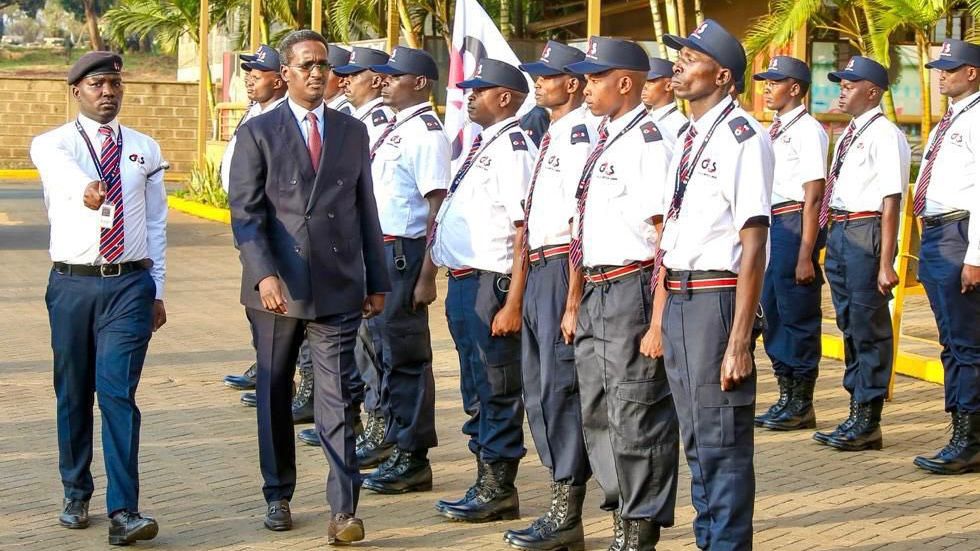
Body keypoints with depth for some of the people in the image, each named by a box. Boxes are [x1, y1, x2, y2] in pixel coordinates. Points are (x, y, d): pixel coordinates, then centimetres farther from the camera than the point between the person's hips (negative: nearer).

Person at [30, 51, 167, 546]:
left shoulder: (145, 150, 10)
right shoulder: (52, 143, 1)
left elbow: (156, 225, 13)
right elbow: (58, 166, -26)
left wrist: (158, 291, 10)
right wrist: (85, 187, -49)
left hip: (130, 286, 0)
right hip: (72, 284, 0)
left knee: (118, 394, -9)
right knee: (73, 396, 9)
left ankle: (124, 512, -13)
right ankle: (76, 495, 26)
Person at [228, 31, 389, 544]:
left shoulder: (353, 132, 11)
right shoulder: (258, 132, 2)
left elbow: (365, 211, 13)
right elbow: (245, 213, -5)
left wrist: (377, 282, 12)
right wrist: (264, 274, -18)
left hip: (337, 289, 1)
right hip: (276, 287, -1)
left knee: (337, 398, -5)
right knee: (274, 395, 12)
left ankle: (344, 511, -7)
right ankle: (278, 495, 26)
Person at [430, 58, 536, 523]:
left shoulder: (512, 148, -14)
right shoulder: (480, 145, 14)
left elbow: (525, 233, -18)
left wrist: (513, 303, -21)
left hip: (491, 285, -10)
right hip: (463, 283, 10)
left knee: (497, 392, 1)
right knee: (475, 391, 17)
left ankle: (498, 492, 11)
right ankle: (486, 483, 28)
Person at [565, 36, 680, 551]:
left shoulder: (648, 142, -13)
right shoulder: (604, 141, 15)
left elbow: (667, 237, -17)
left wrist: (659, 320, -19)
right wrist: (577, 302, 21)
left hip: (631, 290, -10)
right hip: (595, 293, 10)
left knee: (635, 417, -2)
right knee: (596, 414, 17)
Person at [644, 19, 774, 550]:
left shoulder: (742, 137, -13)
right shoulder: (687, 138, 14)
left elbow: (753, 244, -17)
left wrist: (740, 340, -20)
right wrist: (658, 320, 18)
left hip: (717, 299, -9)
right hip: (678, 298, 9)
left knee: (722, 442, -2)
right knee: (695, 440, 17)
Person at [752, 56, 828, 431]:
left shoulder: (807, 130, -12)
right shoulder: (774, 131, 15)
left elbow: (814, 197, -15)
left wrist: (806, 255, -18)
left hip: (793, 224, -9)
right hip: (768, 223, 9)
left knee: (797, 315, -1)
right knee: (771, 313, 14)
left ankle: (802, 405, 10)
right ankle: (786, 397, 27)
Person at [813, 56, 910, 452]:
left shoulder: (884, 135, -11)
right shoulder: (848, 135, 17)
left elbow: (891, 201, -17)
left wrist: (885, 263, -20)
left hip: (866, 231, -9)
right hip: (839, 232, 9)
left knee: (869, 327, -2)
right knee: (850, 327, 15)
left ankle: (867, 422, 6)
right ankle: (856, 415, 24)